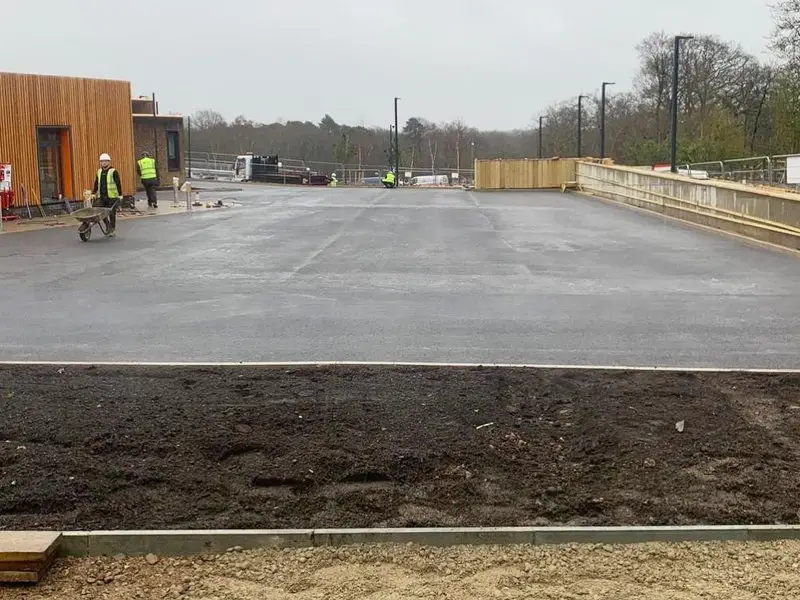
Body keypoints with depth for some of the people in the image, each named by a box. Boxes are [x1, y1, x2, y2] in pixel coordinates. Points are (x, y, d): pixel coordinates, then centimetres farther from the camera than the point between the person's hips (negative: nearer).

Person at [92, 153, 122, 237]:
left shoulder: (113, 172, -6)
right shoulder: (99, 172, 12)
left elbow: (118, 184, -8)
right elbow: (96, 184, 18)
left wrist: (120, 194, -13)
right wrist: (93, 193, 14)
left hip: (112, 196, -5)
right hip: (101, 196, 5)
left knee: (112, 213, 1)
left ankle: (113, 230, 13)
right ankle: (108, 225, 17)